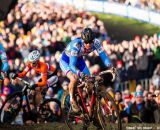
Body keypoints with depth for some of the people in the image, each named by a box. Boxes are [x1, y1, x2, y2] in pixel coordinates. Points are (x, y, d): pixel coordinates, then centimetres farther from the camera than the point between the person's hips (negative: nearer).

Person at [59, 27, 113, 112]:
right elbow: (72, 65, -42)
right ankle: (72, 99, -5)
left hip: (79, 59, 5)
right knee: (74, 79, -29)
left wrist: (109, 65, -46)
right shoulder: (76, 45, -39)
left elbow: (103, 56, -25)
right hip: (66, 60, -5)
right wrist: (79, 73, -61)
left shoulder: (96, 43, -27)